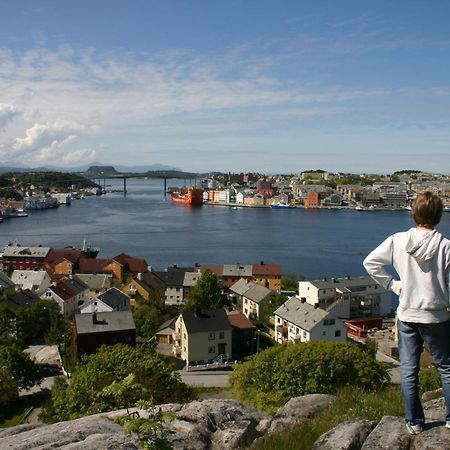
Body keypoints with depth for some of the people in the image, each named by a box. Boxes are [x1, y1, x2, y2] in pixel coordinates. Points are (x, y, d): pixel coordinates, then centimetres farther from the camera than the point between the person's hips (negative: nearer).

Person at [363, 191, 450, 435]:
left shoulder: (397, 241, -8)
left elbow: (370, 262, -7)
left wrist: (393, 284, 0)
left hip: (407, 316, 1)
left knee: (408, 370, 13)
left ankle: (414, 421, 23)